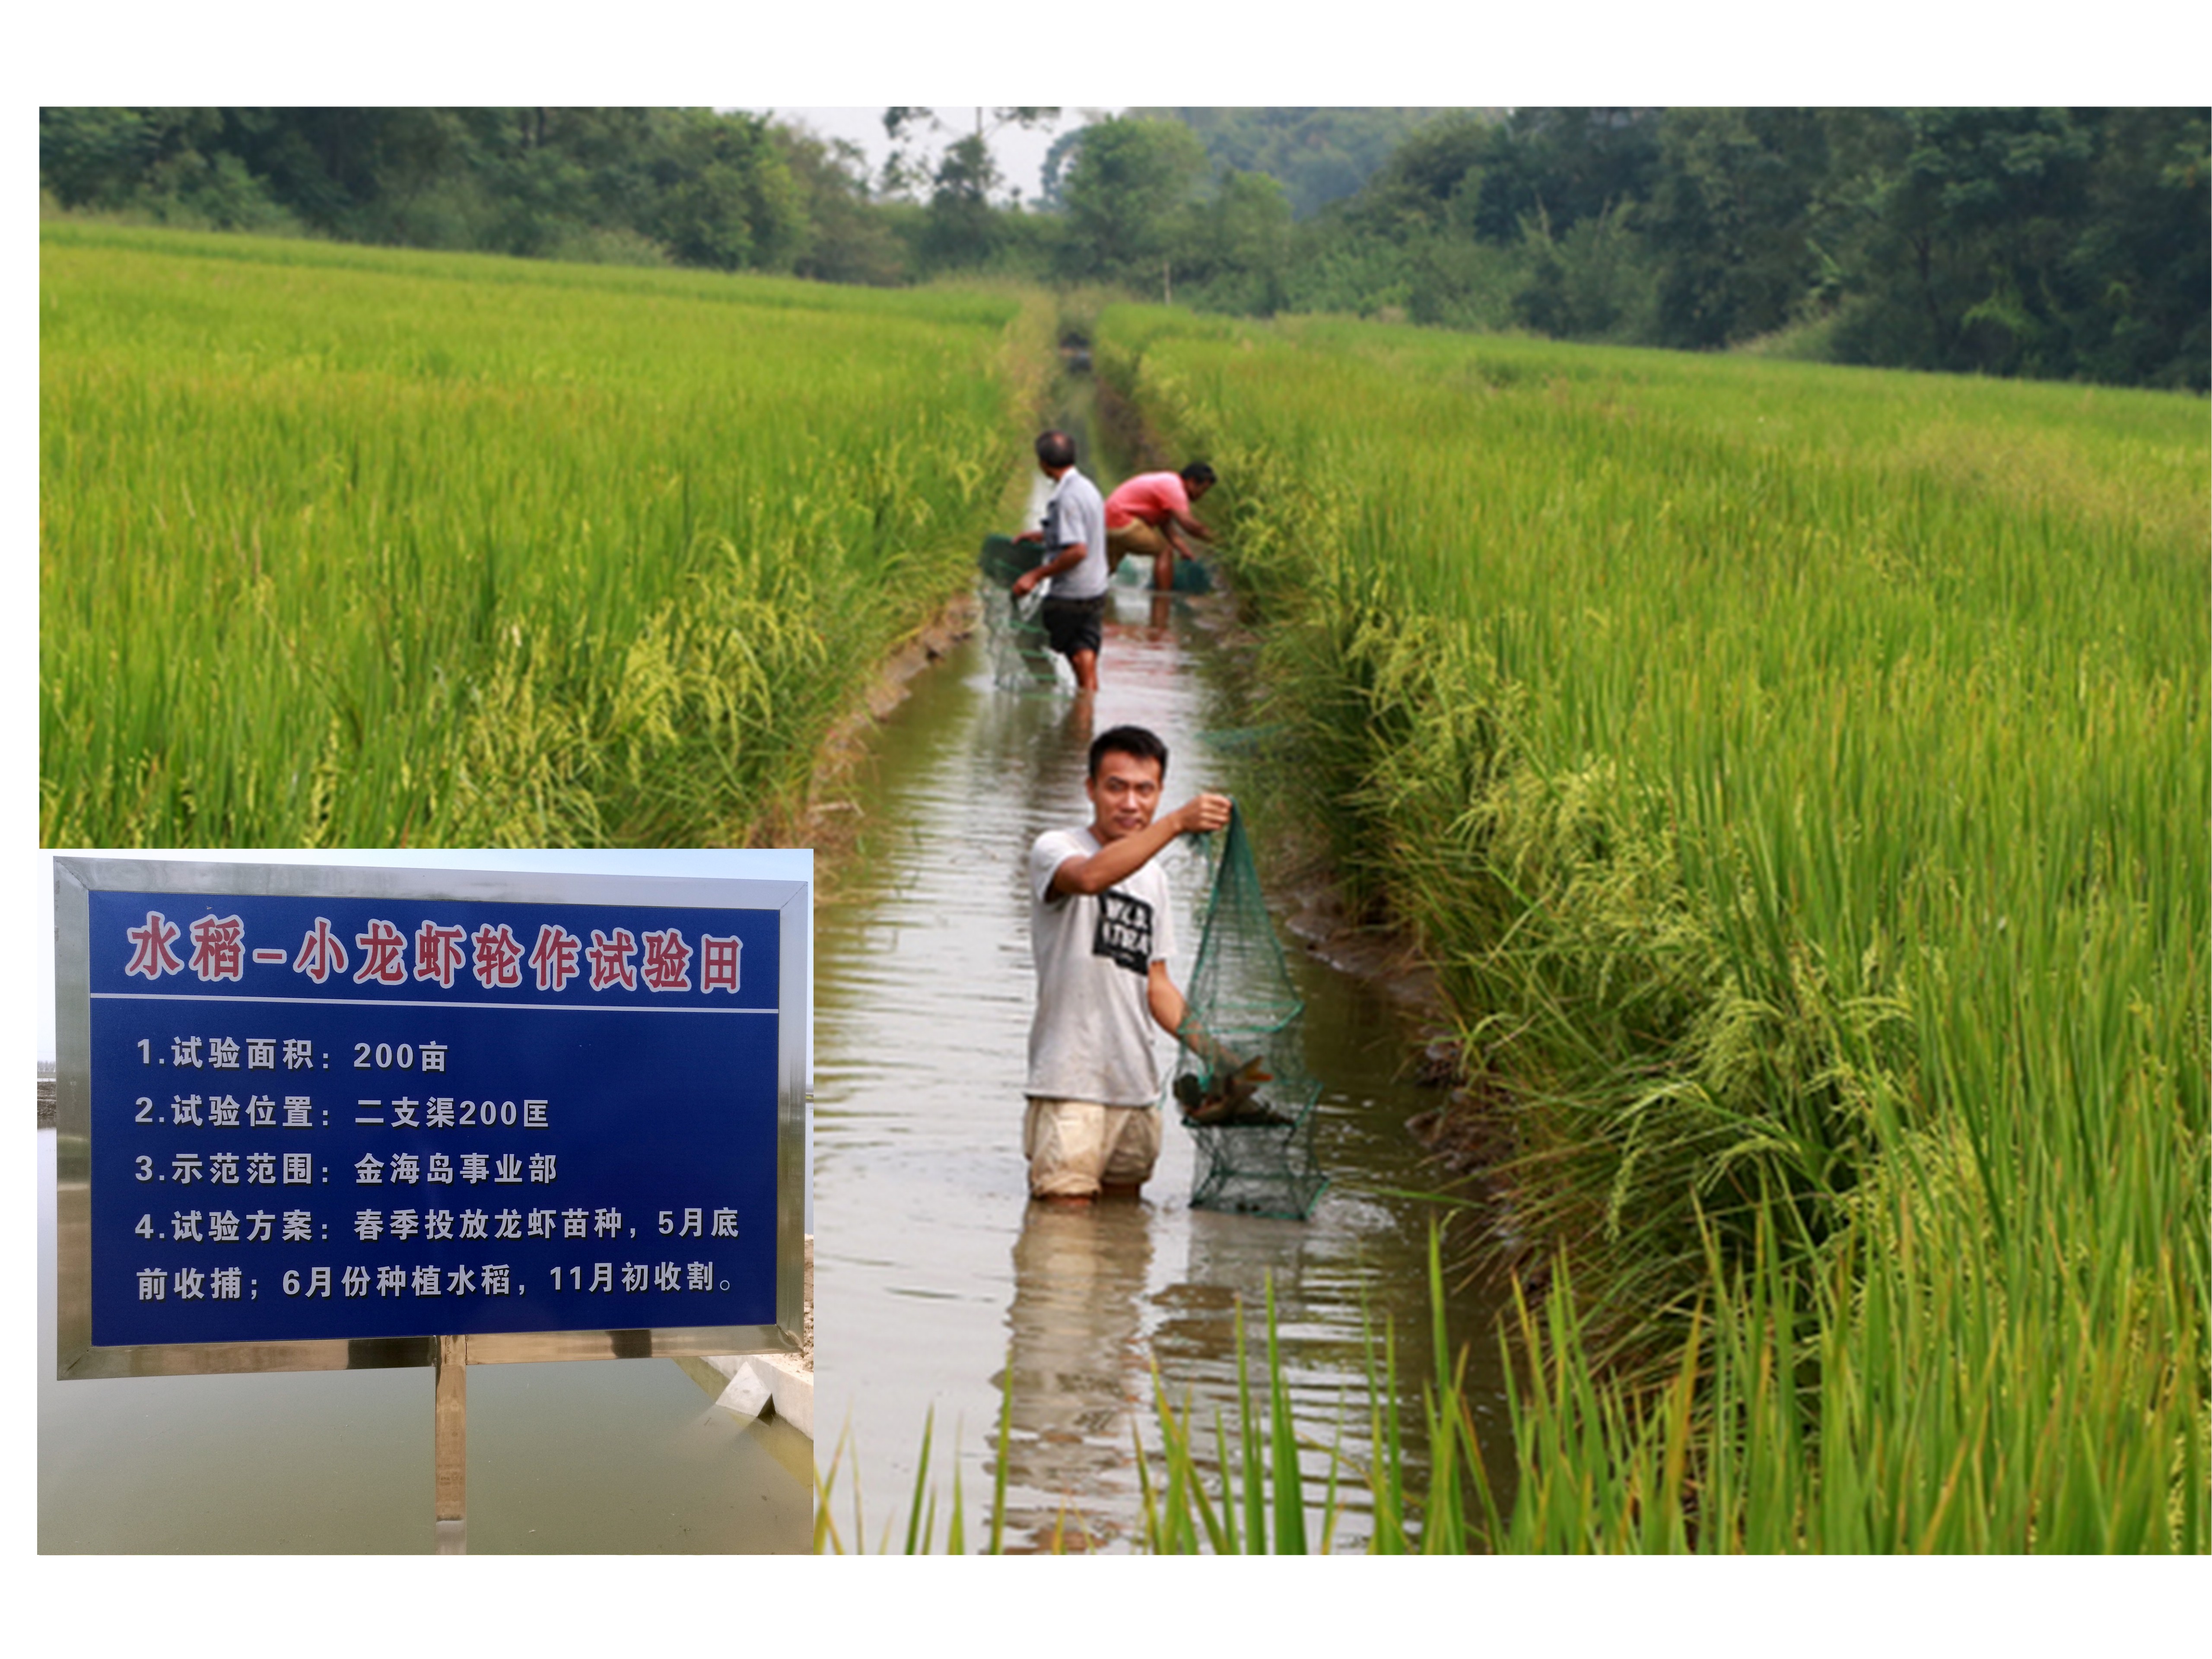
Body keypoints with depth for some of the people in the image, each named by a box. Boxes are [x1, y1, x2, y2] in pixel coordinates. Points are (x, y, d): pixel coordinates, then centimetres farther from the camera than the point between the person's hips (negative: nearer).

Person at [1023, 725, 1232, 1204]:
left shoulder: (1154, 878, 17)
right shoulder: (1054, 849, -5)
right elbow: (1090, 877, -30)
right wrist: (1176, 823, -38)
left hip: (1137, 1088, 7)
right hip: (1071, 1080, -7)